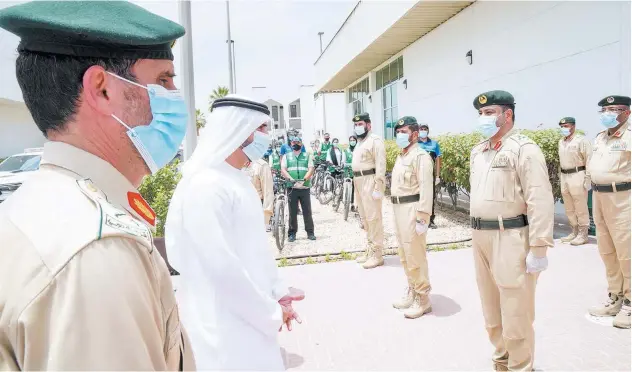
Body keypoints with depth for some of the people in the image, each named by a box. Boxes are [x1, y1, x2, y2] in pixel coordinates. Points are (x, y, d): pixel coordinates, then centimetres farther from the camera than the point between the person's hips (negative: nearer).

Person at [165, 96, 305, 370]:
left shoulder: (239, 180, 8)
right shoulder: (205, 186, -22)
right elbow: (222, 267, -25)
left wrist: (278, 292, 6)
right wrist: (271, 314, -15)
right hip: (225, 323, -9)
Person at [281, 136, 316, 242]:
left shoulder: (307, 156, 15)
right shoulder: (286, 156, 15)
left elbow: (311, 169, 2)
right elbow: (283, 170, 3)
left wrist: (304, 179, -15)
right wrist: (290, 179, -15)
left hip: (305, 188, 0)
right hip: (292, 188, 0)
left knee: (307, 211, -1)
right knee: (292, 212, 2)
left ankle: (310, 232, 7)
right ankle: (292, 233, 10)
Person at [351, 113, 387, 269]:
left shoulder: (375, 140, -9)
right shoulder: (359, 143, 21)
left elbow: (381, 165, -17)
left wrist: (378, 187, -22)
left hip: (370, 181, -10)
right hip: (359, 182, 10)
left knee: (373, 218, -8)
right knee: (364, 217, 14)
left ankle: (377, 254, -2)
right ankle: (370, 249, 25)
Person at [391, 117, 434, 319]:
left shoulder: (421, 156, -12)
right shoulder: (401, 156, 17)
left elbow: (425, 189, -19)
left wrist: (422, 218, -22)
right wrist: (396, 209, 18)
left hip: (412, 209, -10)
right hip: (399, 209, 10)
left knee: (415, 256, -4)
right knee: (404, 255, 17)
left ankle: (423, 299, 9)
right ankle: (412, 292, 32)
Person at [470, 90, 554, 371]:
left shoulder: (524, 149, -10)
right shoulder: (478, 151, 13)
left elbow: (540, 201, -16)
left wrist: (539, 249, -19)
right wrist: (477, 232, 17)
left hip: (511, 238, -8)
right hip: (480, 237, 8)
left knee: (515, 313, 3)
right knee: (491, 309, 18)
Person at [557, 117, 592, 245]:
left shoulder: (581, 140, -8)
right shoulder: (561, 142, 14)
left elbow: (589, 160, -11)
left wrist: (588, 178, -15)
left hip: (577, 175, -7)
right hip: (564, 176, 7)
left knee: (580, 207, -2)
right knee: (569, 208, 12)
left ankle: (583, 235, 6)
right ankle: (575, 232, 23)